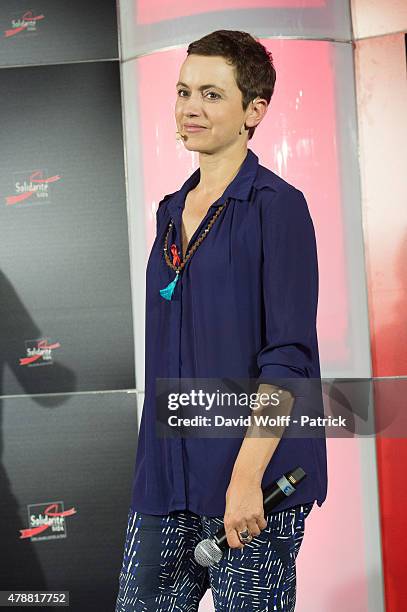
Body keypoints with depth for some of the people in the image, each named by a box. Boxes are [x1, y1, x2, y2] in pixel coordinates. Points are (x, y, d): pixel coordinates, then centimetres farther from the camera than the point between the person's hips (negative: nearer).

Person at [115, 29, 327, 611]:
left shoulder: (277, 206, -8)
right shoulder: (174, 210, 14)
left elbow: (289, 356, -14)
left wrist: (247, 476, -20)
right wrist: (155, 464, 16)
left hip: (254, 478, -7)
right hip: (165, 475, 7)